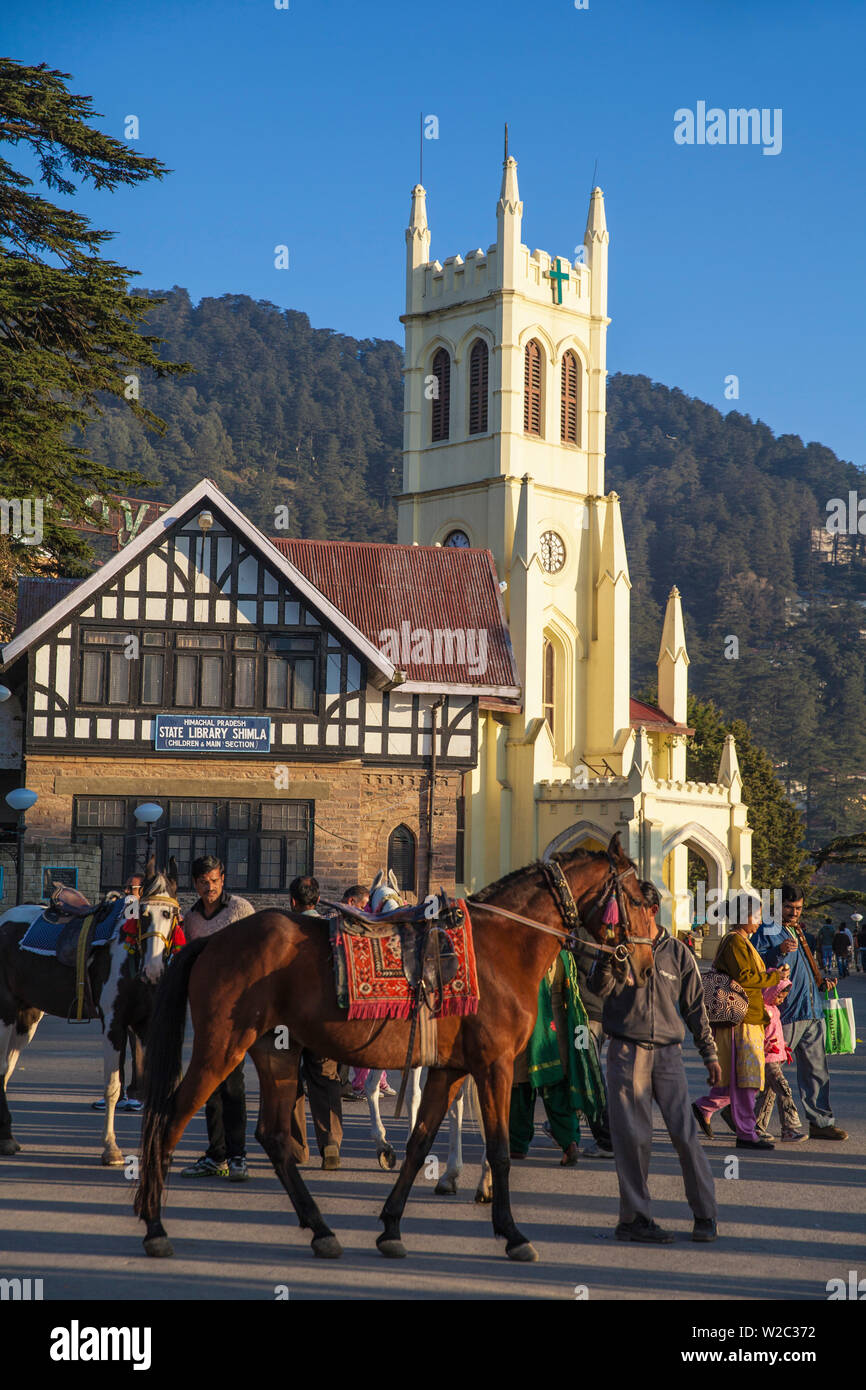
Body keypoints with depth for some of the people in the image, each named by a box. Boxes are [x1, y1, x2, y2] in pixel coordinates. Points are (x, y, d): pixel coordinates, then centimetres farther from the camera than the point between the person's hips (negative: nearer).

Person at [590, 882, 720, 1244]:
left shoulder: (678, 953, 7)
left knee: (685, 1132, -4)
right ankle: (634, 1217, 8)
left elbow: (694, 1007, 11)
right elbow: (600, 988, -10)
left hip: (668, 1052, 0)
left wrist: (710, 1054, 8)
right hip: (626, 1052, 0)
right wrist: (607, 959, -26)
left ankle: (705, 1216, 6)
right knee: (632, 1136, -1)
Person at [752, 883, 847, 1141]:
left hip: (812, 1012, 8)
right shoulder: (767, 931, -5)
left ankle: (820, 1122, 15)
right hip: (785, 1013, -8)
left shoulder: (799, 932, 21)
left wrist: (821, 981, 16)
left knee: (816, 1068, 9)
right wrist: (779, 951, -31)